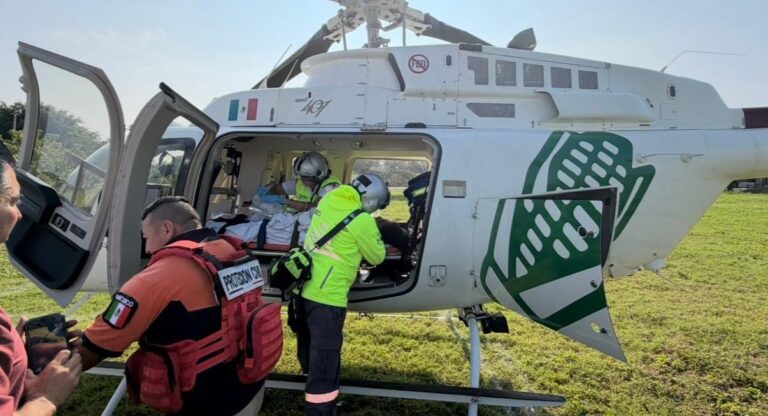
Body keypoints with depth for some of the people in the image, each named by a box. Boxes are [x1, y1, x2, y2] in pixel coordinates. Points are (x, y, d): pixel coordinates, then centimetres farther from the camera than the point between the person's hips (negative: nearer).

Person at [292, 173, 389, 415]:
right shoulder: (362, 222, -13)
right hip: (326, 296, -8)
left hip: (304, 288, 8)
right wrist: (377, 237, 20)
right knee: (324, 365, -2)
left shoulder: (328, 201, 5)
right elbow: (377, 257, 0)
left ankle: (313, 393, 47)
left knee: (311, 354, 25)